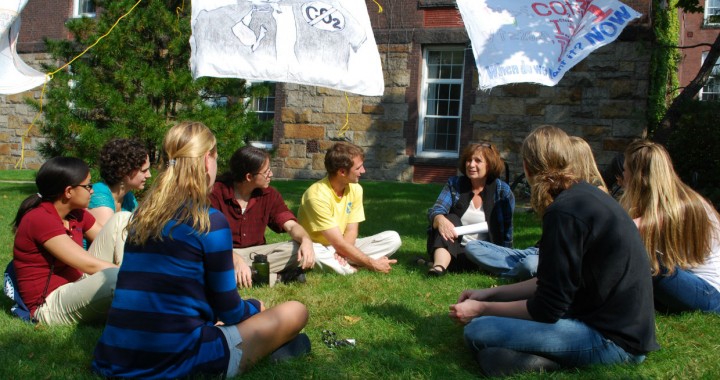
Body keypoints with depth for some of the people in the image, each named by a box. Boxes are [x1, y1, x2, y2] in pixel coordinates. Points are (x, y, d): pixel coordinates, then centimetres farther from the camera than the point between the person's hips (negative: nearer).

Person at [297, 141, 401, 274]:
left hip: (343, 247, 7)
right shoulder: (318, 195, -24)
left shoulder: (355, 189, -4)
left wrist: (342, 253, -27)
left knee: (393, 238, -11)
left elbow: (351, 231, -5)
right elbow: (338, 243, -25)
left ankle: (336, 264, -21)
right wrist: (372, 264, -24)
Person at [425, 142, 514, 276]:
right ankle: (440, 265, -46)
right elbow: (436, 209, -11)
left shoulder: (503, 191, -1)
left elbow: (507, 231, -1)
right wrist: (440, 219, -34)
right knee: (450, 219, -27)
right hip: (454, 250, 1)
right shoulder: (454, 184, 4)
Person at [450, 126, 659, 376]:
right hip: (621, 323, 10)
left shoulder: (565, 212, -20)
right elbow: (554, 283, 15)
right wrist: (491, 293, 12)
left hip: (612, 337, -10)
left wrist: (481, 309, -3)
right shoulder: (584, 196, 9)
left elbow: (547, 308, -16)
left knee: (478, 331, -17)